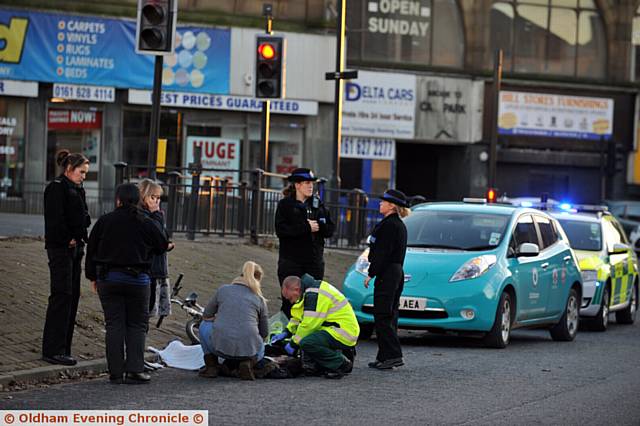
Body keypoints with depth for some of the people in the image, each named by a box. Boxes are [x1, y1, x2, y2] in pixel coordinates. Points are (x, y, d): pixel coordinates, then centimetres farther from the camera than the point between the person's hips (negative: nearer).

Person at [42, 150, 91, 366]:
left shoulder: (76, 190, 18)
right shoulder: (56, 188, -10)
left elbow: (83, 217, 20)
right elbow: (55, 219, -18)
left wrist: (79, 239, 4)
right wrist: (68, 239, -12)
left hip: (75, 248, 9)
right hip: (60, 248, -9)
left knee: (72, 296, 8)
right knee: (61, 295, -11)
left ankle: (62, 348, 12)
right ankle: (53, 350, -10)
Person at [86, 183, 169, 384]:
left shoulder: (104, 221, -1)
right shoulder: (146, 224, -4)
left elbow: (91, 249, 5)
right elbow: (163, 245, 7)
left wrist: (93, 276, 16)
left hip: (108, 279, 1)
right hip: (137, 280, -1)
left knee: (114, 324, 4)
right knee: (137, 324, 6)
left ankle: (116, 372, 1)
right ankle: (134, 369, -4)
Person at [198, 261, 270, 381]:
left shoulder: (223, 290, 12)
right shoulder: (259, 299, 13)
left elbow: (206, 316, 18)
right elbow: (264, 332, 20)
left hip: (220, 346, 0)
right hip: (248, 348, 0)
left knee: (204, 325, 33)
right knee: (260, 347, 39)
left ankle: (211, 366, 17)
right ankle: (248, 362, 4)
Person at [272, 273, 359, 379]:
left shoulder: (314, 294, -18)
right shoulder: (309, 291, 15)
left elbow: (309, 324, -22)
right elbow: (298, 318, 27)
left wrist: (293, 344, -12)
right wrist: (286, 333, 14)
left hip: (344, 332, -11)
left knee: (306, 343, -28)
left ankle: (342, 364, -13)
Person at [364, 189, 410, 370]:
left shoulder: (388, 225, -15)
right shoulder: (399, 225, 16)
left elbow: (382, 253, -19)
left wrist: (371, 274, -15)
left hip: (386, 274, -10)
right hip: (397, 272, 10)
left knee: (382, 317, -9)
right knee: (389, 316, 12)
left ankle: (393, 355, -13)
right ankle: (385, 356, 14)